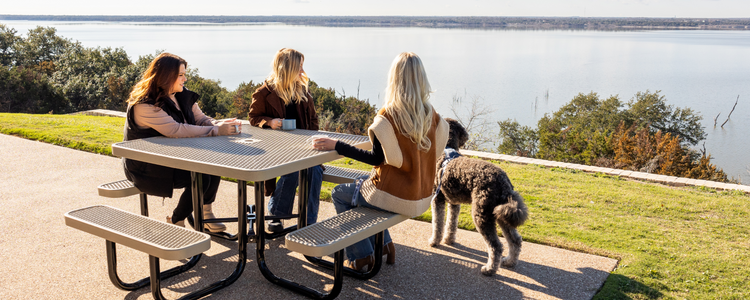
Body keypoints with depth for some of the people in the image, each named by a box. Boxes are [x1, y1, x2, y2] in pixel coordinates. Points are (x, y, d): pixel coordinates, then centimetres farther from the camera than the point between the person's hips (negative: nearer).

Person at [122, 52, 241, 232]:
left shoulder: (183, 96, 4)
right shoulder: (144, 105, -22)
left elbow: (201, 119, 5)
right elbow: (176, 130, -31)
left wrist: (220, 124, -18)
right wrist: (217, 130, -33)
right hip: (146, 167, -8)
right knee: (200, 178, -25)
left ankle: (206, 214, 0)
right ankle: (176, 223, -4)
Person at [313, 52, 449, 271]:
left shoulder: (389, 114, -20)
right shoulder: (430, 114, -2)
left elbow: (377, 158, -19)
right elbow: (434, 153, 5)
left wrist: (336, 146, -15)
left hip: (395, 196, -7)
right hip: (422, 196, 7)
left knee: (339, 194, 19)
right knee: (362, 182, 32)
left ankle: (361, 257, 18)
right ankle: (383, 245, 32)